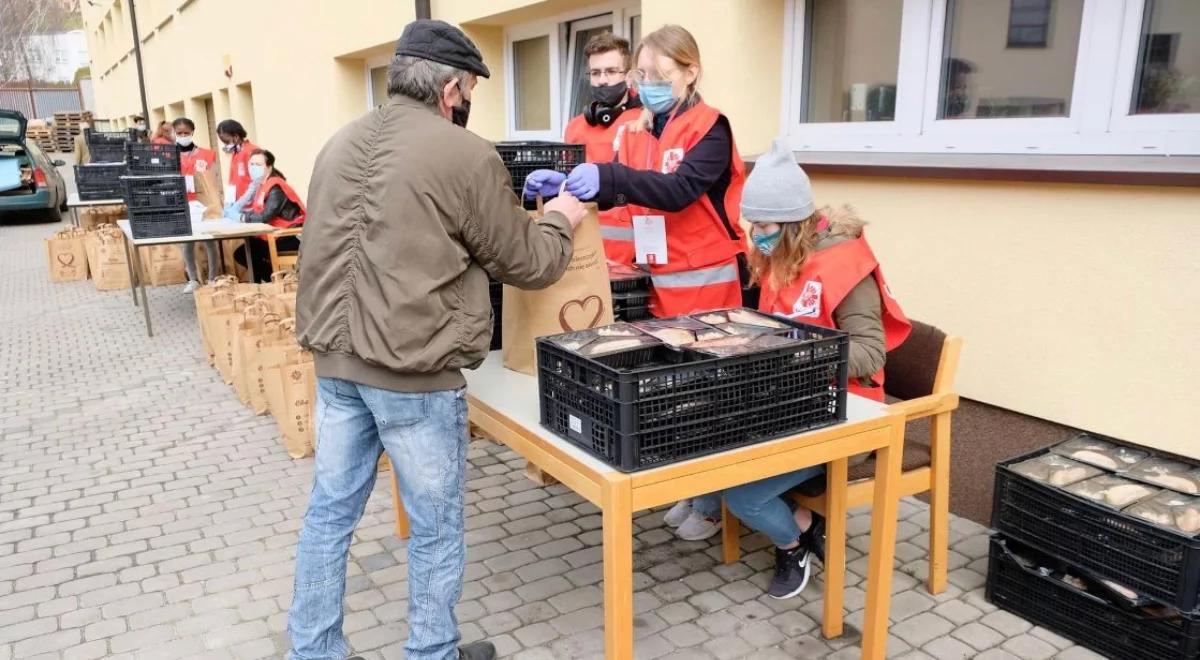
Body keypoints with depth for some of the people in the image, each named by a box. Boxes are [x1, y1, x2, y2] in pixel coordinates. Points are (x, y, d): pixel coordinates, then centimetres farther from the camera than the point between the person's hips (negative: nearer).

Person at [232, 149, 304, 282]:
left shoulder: (276, 188, -18)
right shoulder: (263, 185, 11)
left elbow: (266, 216, -27)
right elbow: (258, 211, 10)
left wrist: (243, 217, -16)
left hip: (291, 237, -9)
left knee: (248, 254, -14)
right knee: (241, 253, 6)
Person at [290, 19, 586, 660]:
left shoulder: (339, 144, 10)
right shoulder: (468, 155, -10)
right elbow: (527, 265, -2)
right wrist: (559, 220, 16)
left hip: (335, 363, 7)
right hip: (414, 373, -6)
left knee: (330, 511, 17)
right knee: (435, 528, 11)